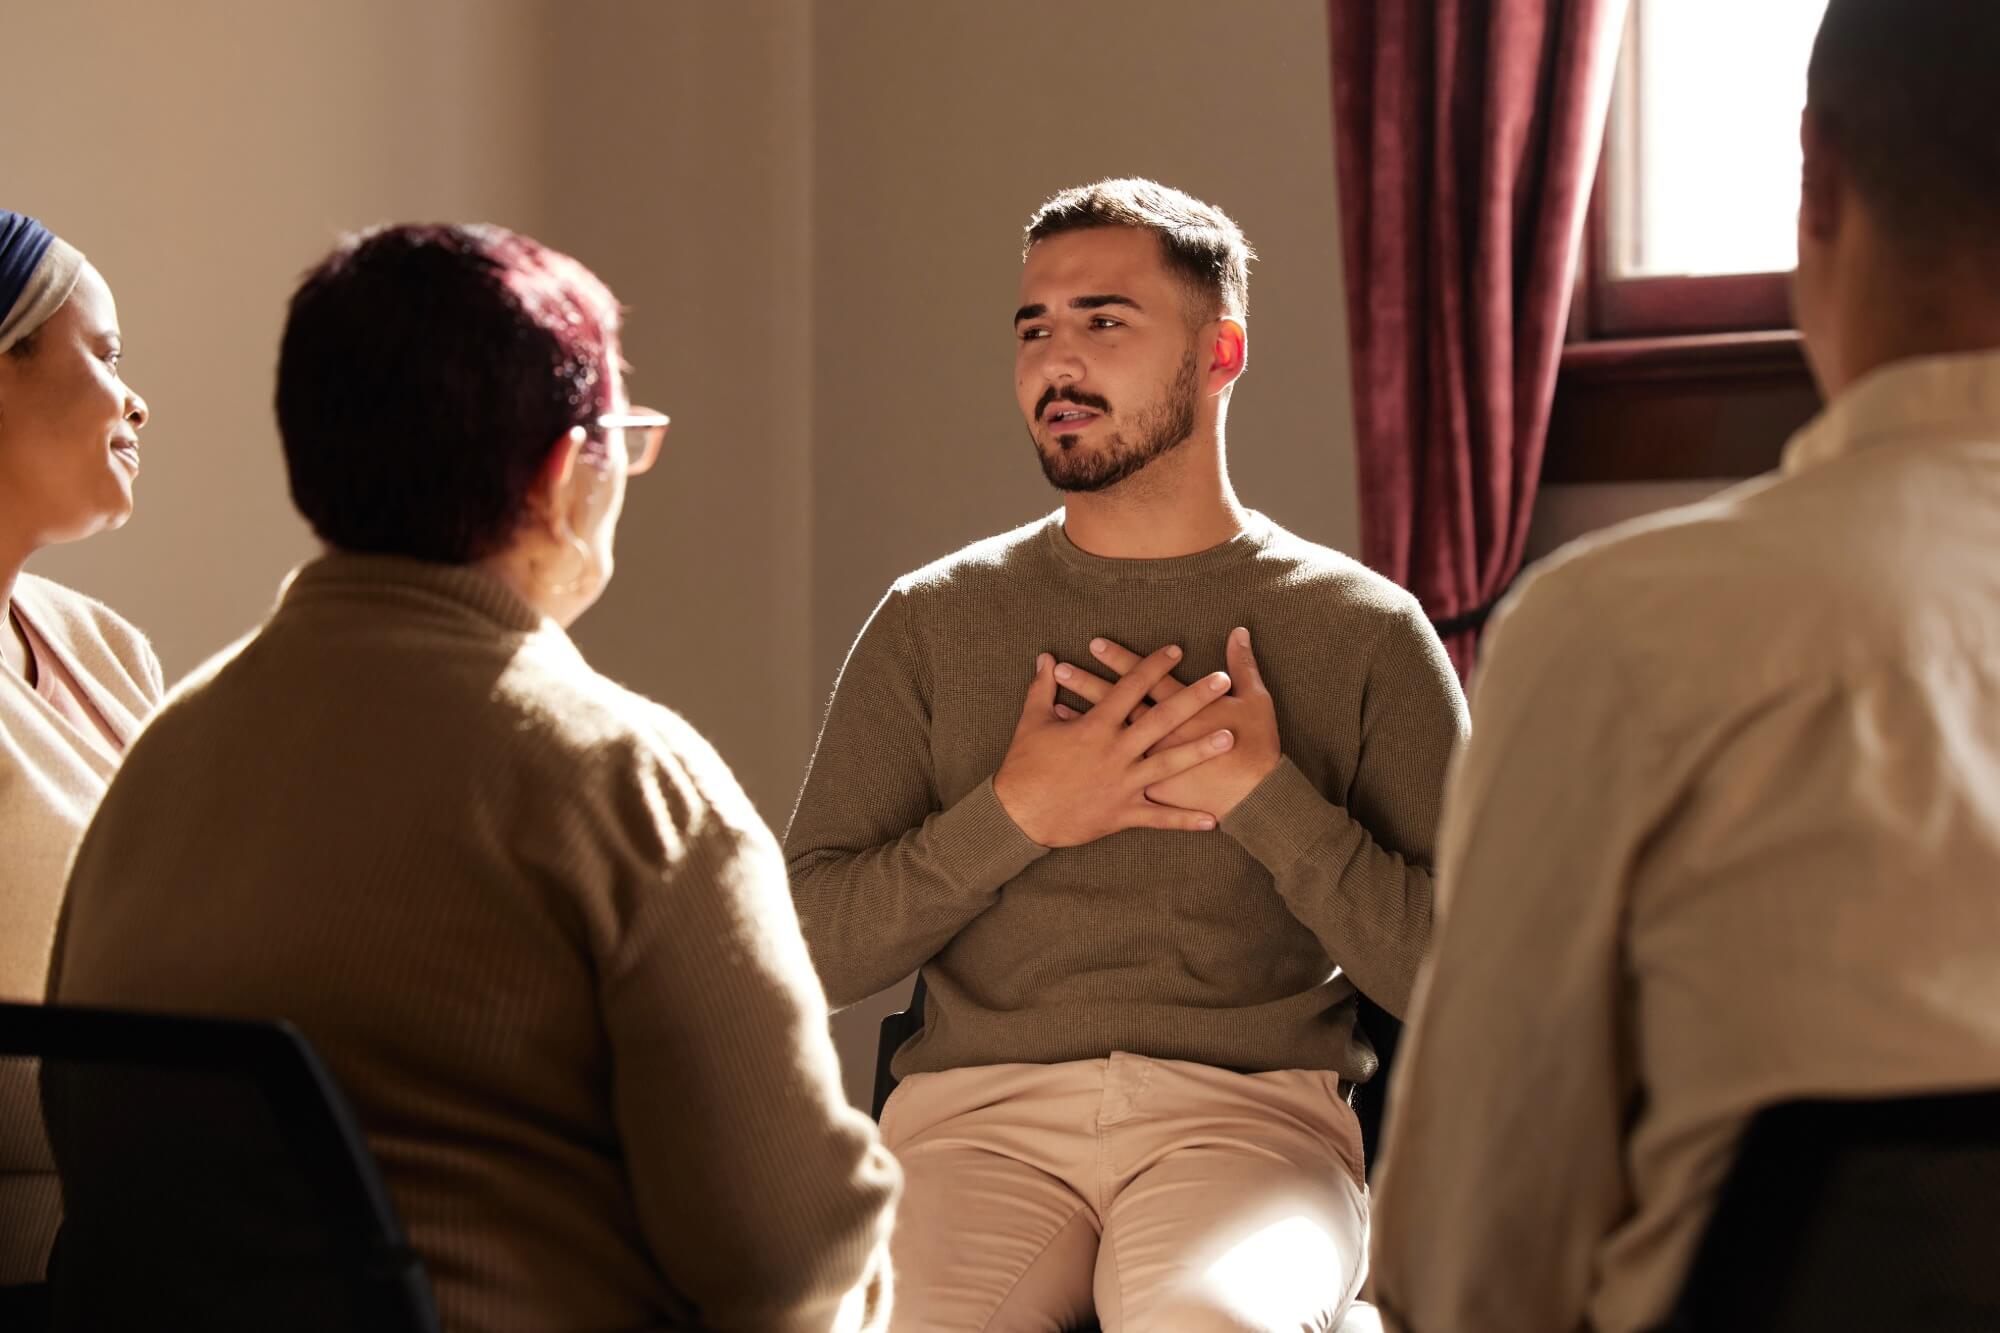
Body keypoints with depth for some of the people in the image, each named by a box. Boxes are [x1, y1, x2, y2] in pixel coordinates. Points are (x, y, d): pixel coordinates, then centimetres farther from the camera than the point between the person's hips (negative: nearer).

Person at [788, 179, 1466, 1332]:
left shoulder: (1363, 631, 10)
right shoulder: (931, 622, 15)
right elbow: (815, 945, 8)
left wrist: (1264, 798, -6)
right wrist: (1014, 816, -5)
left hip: (1250, 1108, -1)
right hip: (980, 1106, 1)